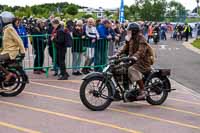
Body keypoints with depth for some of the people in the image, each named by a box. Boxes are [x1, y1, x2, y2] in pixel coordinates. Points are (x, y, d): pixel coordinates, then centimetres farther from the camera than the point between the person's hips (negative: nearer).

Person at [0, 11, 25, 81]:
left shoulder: (9, 29, -14)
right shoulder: (6, 28, 16)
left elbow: (18, 40, -19)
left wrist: (22, 51, -20)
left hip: (11, 52, -10)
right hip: (7, 51, 10)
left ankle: (8, 73, -18)